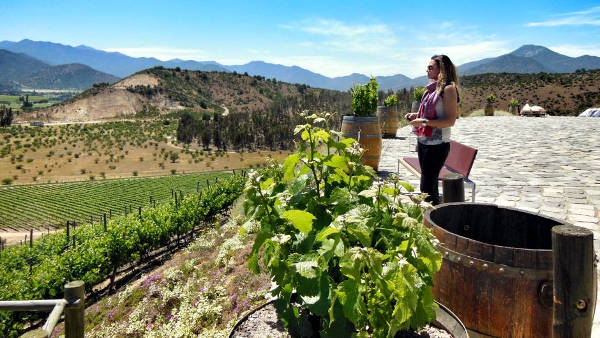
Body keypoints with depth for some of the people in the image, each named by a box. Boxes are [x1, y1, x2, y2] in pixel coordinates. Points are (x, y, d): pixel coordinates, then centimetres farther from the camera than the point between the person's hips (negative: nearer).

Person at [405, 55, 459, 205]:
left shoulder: (448, 89, -12)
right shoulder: (431, 88, 14)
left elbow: (450, 120, -18)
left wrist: (424, 122, -21)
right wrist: (416, 115, 8)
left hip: (437, 145, -9)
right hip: (423, 141, 9)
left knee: (427, 187, -8)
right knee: (429, 184, 16)